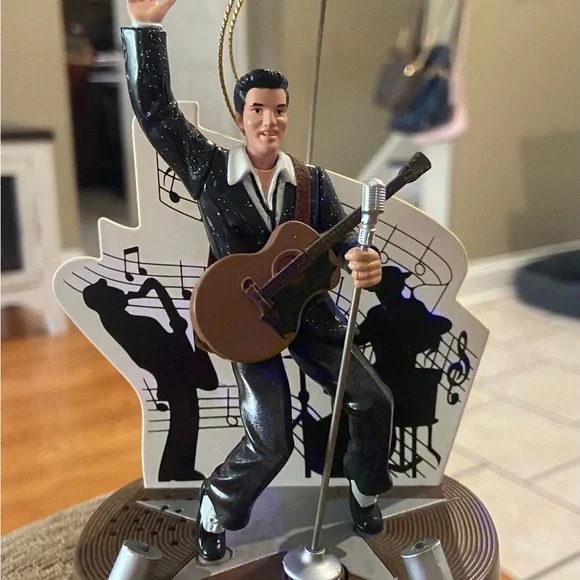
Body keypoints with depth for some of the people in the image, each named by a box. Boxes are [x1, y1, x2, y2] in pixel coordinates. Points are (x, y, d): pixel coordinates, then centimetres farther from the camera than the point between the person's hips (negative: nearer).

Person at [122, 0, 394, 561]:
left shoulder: (312, 180, 1)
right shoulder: (208, 169, -6)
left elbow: (342, 239, -5)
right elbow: (155, 110, -11)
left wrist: (359, 260, -30)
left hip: (308, 309, 4)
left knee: (375, 399, -4)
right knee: (270, 441, -15)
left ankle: (363, 489, 26)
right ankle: (213, 510, 16)